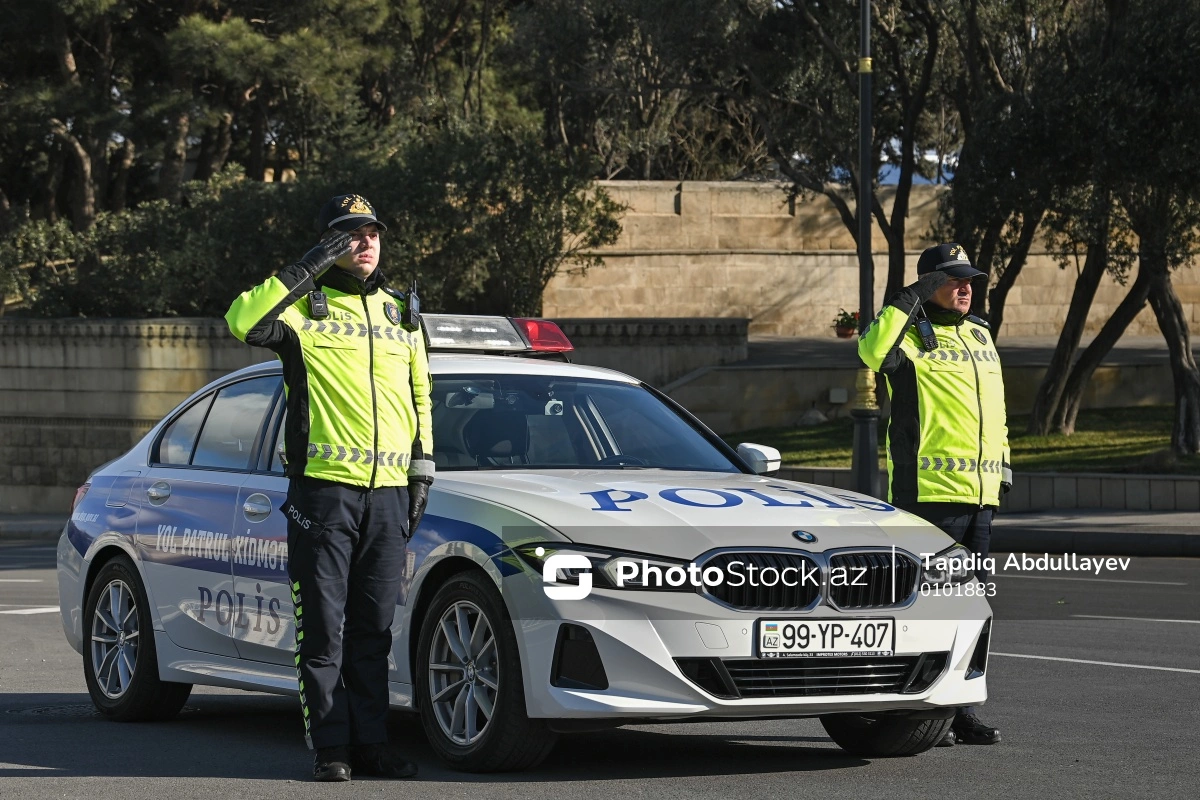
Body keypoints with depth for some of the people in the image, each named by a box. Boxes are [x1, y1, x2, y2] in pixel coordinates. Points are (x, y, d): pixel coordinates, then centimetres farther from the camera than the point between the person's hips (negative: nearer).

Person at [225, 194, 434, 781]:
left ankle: (370, 743, 12)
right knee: (323, 627, -2)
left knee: (373, 628, 8)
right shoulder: (303, 308, 0)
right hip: (323, 489, -5)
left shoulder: (400, 314, 17)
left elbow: (420, 396, 22)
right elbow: (242, 321, -20)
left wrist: (421, 470, 14)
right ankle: (330, 748, 1)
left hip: (388, 492, 5)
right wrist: (308, 269, -19)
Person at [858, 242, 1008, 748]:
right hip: (929, 490, -7)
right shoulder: (912, 335, -4)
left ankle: (959, 710, 16)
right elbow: (873, 351, -28)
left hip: (980, 493, 8)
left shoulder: (980, 335, 19)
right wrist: (910, 300, -19)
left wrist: (1002, 460, 23)